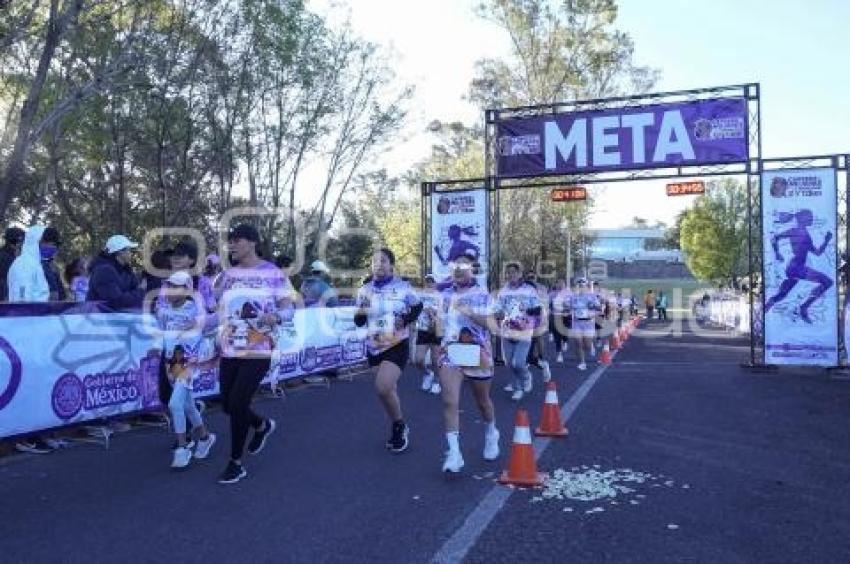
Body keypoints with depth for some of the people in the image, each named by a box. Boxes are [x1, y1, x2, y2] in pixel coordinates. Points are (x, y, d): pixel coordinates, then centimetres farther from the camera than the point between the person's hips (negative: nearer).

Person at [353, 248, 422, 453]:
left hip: (397, 345, -5)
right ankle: (398, 428, 33)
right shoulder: (365, 290, 4)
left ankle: (400, 426, 6)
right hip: (374, 347, 5)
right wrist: (360, 314, -15)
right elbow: (359, 322, 8)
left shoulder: (403, 287, -7)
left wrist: (406, 320, -11)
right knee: (389, 390, 13)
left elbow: (417, 307, 8)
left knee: (383, 388, -19)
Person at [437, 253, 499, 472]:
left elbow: (489, 323, -13)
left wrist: (469, 313, -26)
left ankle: (491, 433, 44)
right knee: (450, 401, -16)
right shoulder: (446, 295, 11)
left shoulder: (482, 295, -1)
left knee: (482, 401, 15)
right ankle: (453, 452, -18)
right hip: (450, 352, 2)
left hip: (477, 353, -2)